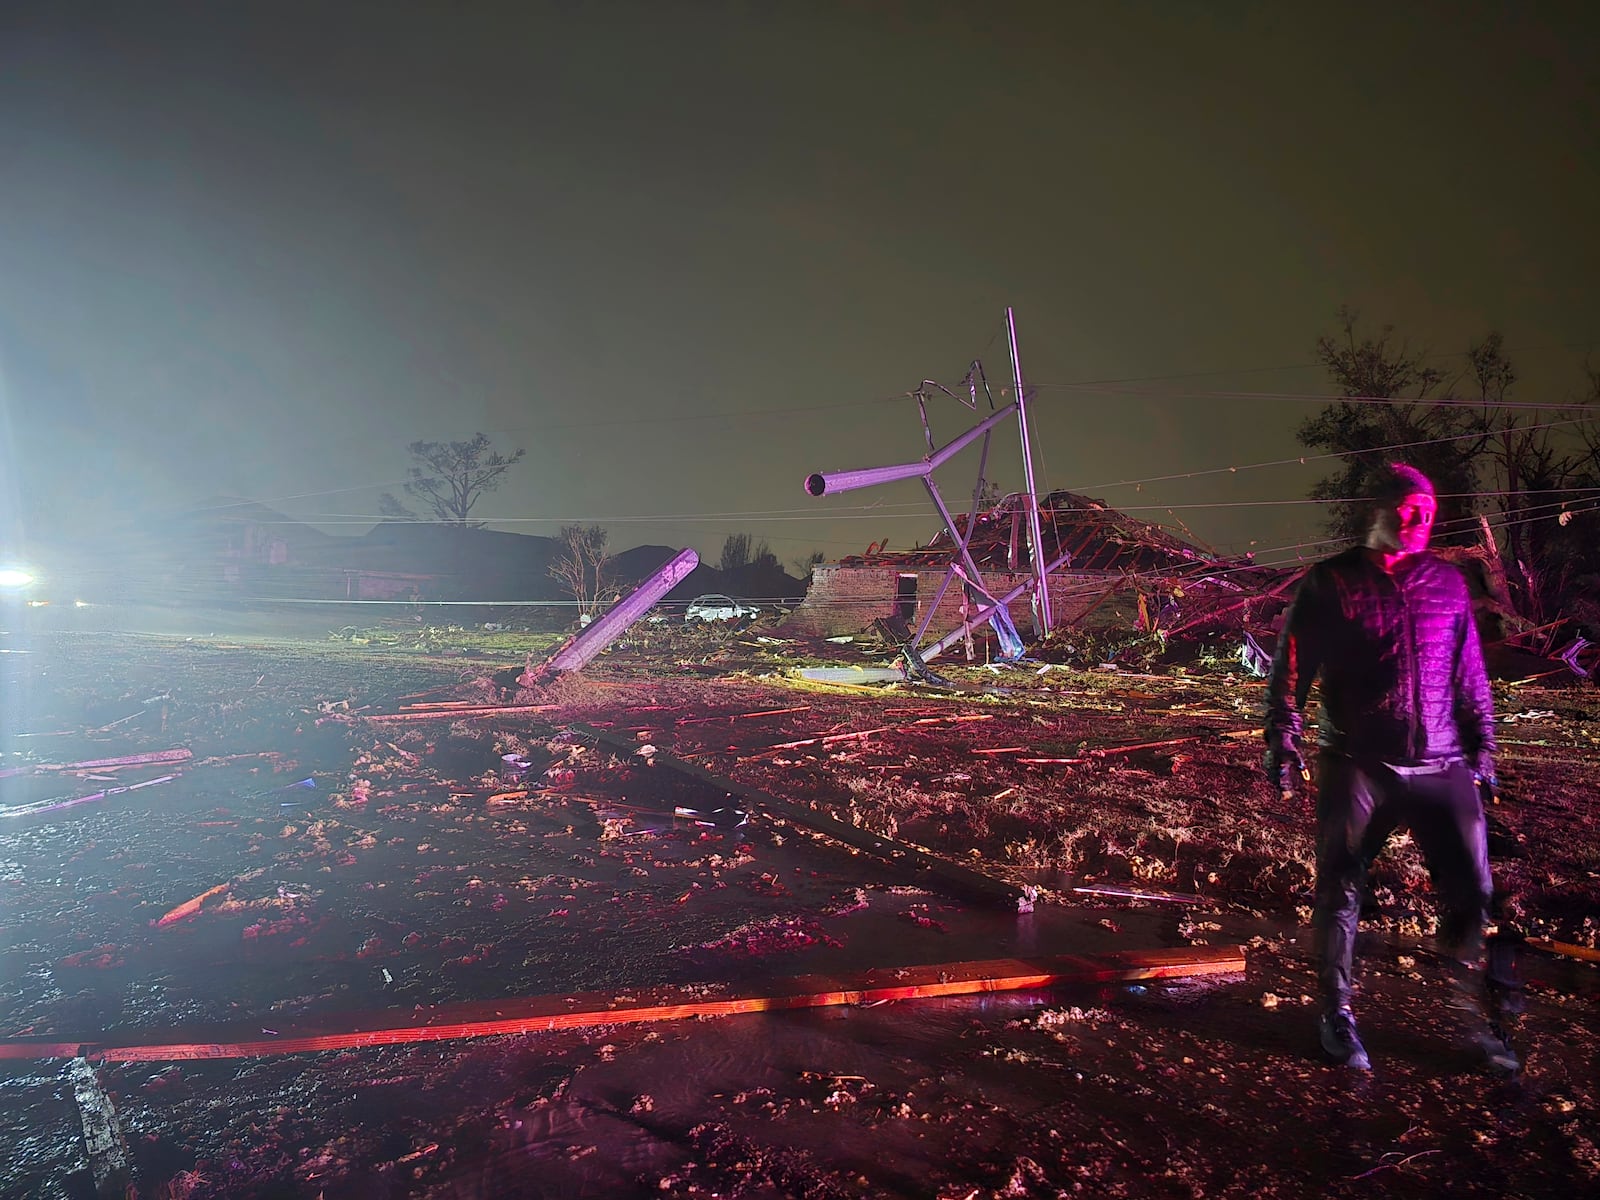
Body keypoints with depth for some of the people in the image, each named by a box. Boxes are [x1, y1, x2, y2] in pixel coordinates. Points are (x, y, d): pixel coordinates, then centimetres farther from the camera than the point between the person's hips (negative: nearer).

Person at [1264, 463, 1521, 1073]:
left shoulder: (1447, 581, 9)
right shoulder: (1330, 583, -2)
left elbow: (1470, 675, 16)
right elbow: (1289, 669, -1)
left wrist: (1481, 745, 15)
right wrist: (1283, 744, -5)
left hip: (1442, 767, 3)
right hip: (1356, 767, -3)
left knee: (1472, 892, 1)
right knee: (1339, 890, 4)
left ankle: (1495, 1016, 18)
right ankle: (1337, 1013, 20)